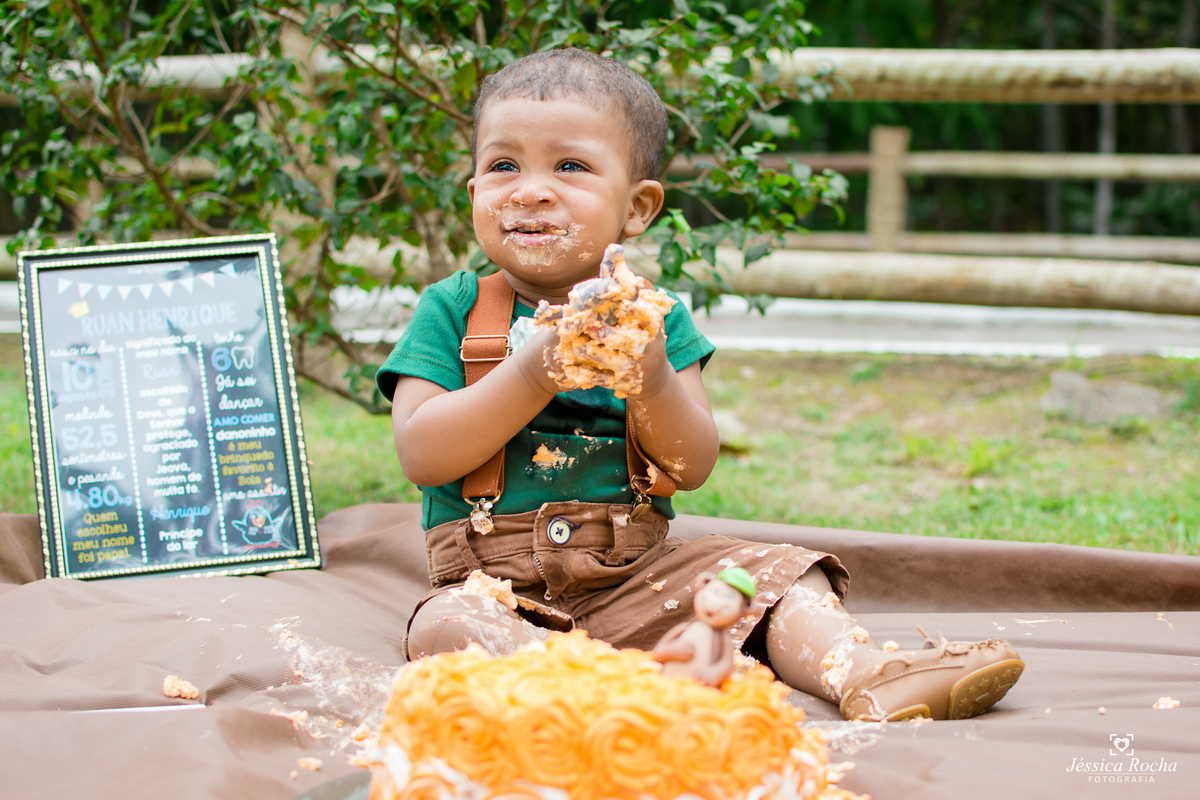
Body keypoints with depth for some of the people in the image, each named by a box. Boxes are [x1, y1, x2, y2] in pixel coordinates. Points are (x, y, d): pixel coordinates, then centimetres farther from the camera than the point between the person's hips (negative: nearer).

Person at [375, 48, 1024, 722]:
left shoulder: (656, 318, 7)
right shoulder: (452, 309, 1)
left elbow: (694, 468, -1)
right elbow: (420, 455, -11)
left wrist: (654, 382, -21)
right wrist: (531, 375, -21)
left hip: (636, 572, 3)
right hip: (499, 580, -3)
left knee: (773, 571, -11)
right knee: (445, 628, -33)